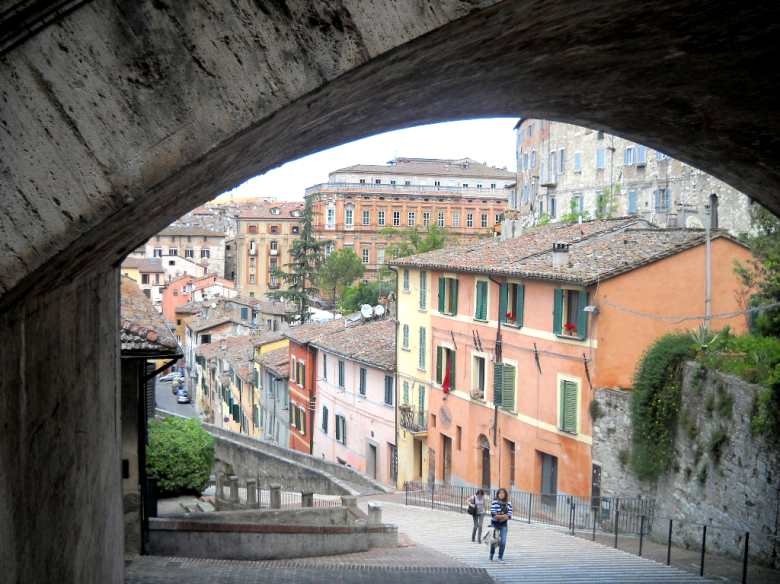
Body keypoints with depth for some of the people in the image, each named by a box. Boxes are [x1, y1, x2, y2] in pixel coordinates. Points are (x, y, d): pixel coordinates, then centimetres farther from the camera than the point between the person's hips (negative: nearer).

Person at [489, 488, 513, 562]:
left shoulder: (508, 503, 1)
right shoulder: (494, 502, -8)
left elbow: (509, 515, -4)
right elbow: (493, 514, -15)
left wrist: (502, 517, -17)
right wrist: (503, 516, -18)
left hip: (504, 524, 2)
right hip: (495, 523, -2)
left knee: (503, 541, -5)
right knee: (494, 541, 6)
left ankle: (500, 557, 8)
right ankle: (491, 556, 26)